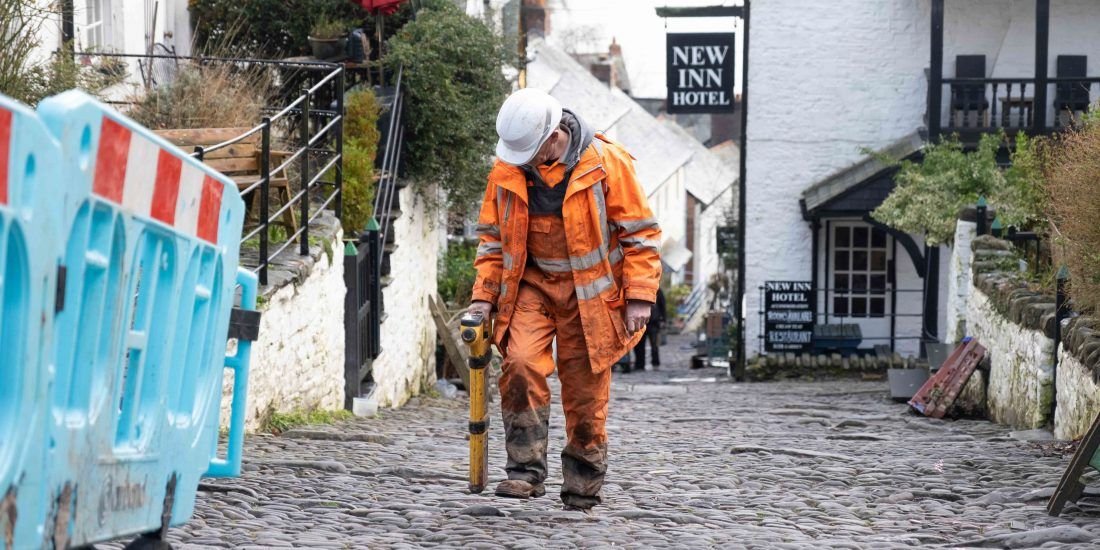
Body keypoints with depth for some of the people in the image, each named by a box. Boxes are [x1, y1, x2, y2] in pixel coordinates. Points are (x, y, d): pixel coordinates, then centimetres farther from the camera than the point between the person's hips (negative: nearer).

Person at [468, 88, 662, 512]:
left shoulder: (606, 163, -10)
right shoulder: (507, 169, 0)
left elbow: (640, 233, -6)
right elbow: (492, 236, 12)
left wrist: (639, 297, -11)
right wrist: (484, 294, 4)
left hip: (589, 292, -2)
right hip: (531, 285, 2)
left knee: (586, 394, 1)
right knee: (521, 365, -21)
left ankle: (583, 490, 13)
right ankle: (526, 471, -16)